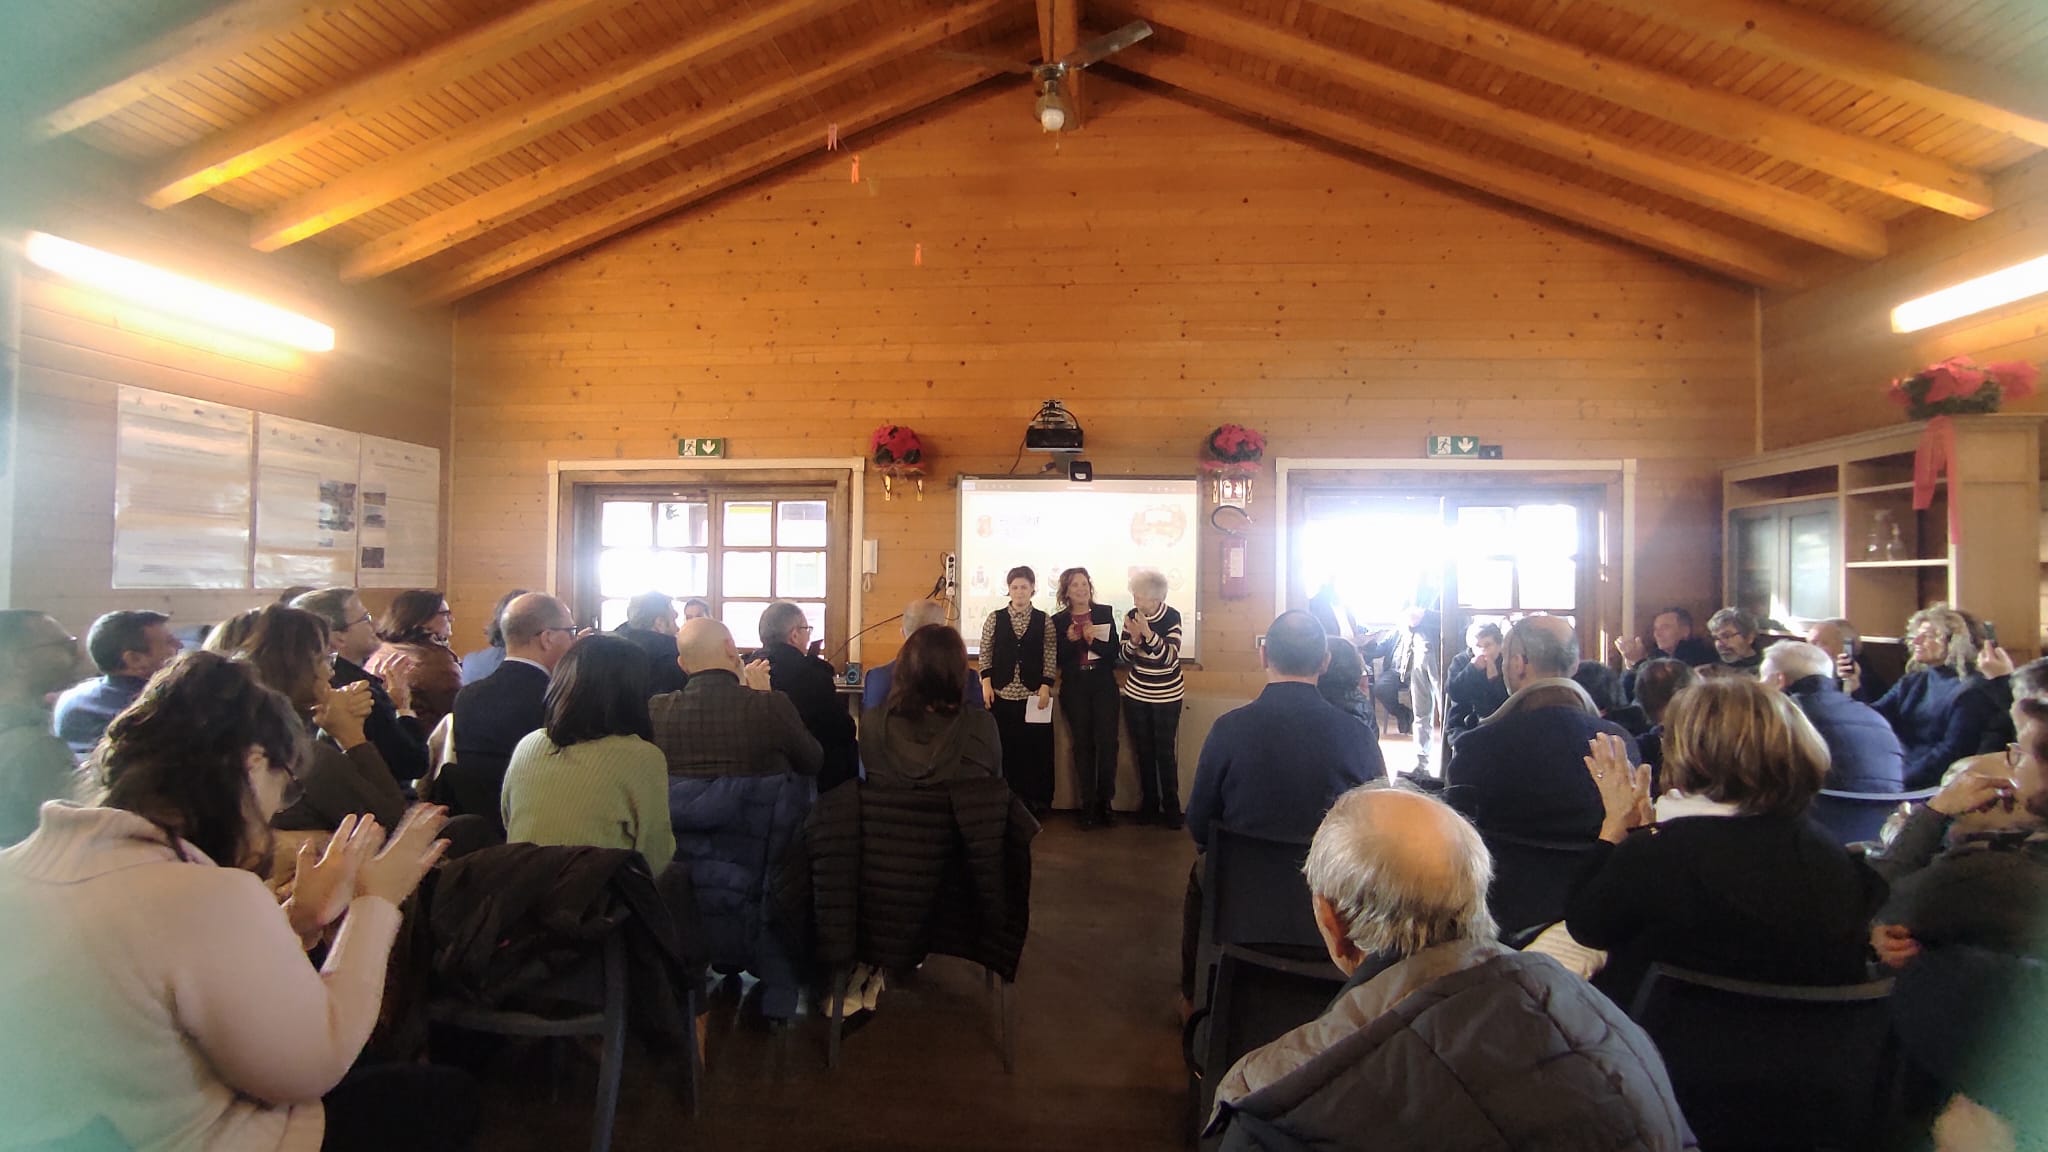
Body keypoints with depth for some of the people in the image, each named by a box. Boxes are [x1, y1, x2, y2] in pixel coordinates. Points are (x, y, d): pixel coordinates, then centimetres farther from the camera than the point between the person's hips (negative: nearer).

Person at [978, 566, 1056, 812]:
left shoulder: (1044, 621, 2)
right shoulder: (995, 618, 3)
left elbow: (1051, 657, 0)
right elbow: (985, 653, 4)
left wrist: (1045, 686, -8)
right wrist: (986, 683, -5)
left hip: (1033, 694, 0)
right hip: (1002, 693, 0)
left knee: (1036, 748, 2)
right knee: (1005, 748, 5)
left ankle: (1035, 802, 14)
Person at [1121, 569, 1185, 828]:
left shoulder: (1172, 616, -15)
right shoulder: (1132, 615, -7)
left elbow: (1170, 657, -23)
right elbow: (1124, 658, -4)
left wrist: (1148, 634, -35)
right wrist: (1134, 639, -24)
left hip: (1167, 696, -3)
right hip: (1136, 694, 3)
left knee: (1165, 752, 0)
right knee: (1143, 752, 9)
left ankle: (1171, 808, 14)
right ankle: (1149, 805, 22)